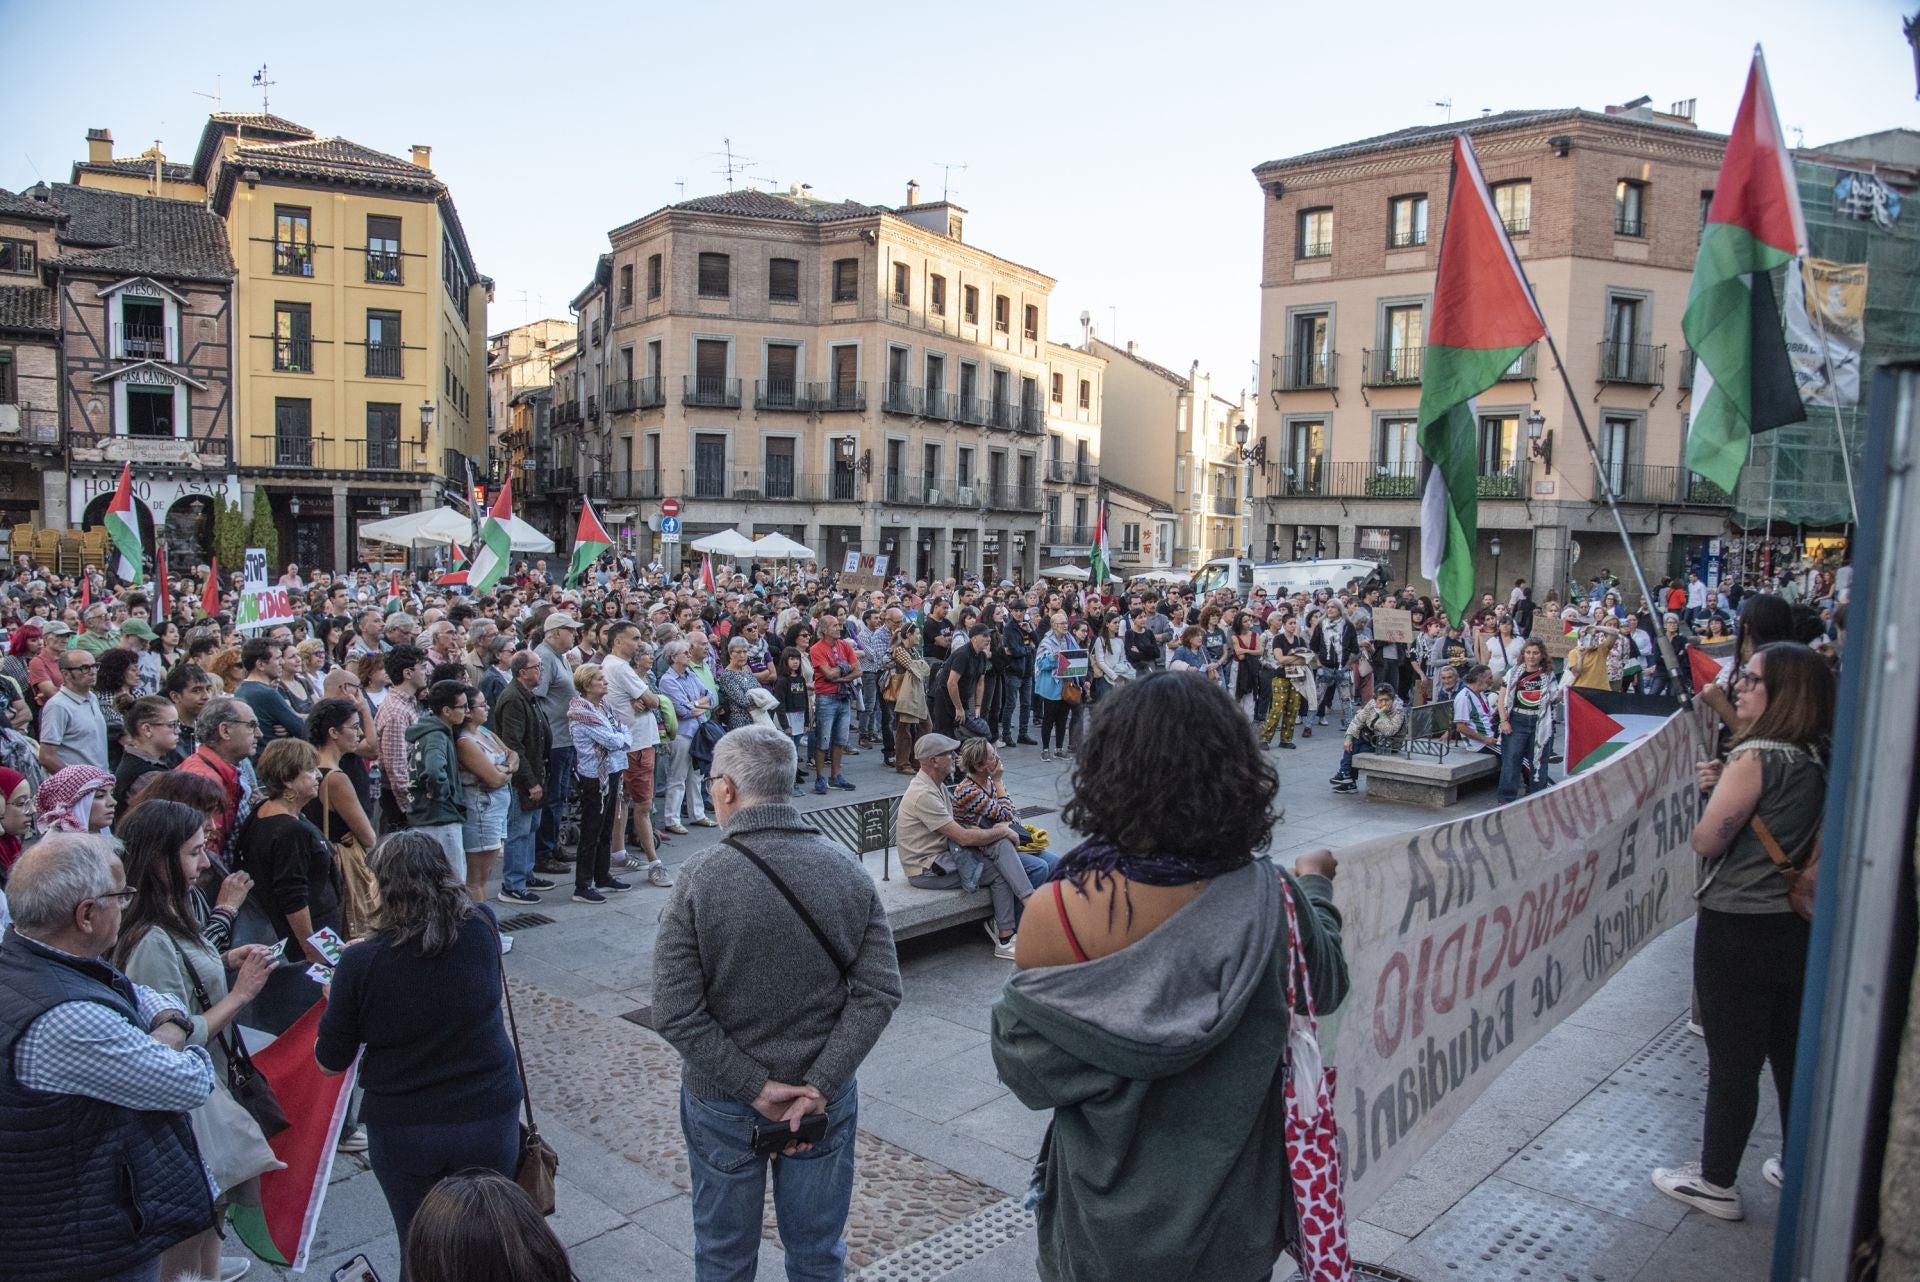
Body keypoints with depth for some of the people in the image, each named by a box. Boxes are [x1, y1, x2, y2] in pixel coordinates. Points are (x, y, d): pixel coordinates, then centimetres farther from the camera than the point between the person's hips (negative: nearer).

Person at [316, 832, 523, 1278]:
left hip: (402, 1130, -1)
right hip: (489, 1120, 1)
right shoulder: (482, 928, -12)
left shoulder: (361, 962, -17)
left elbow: (330, 1062, -4)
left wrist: (335, 1000, 12)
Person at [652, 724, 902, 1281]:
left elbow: (675, 1011, -19)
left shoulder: (701, 876, -18)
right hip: (825, 1102, 2)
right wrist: (819, 1085, -14)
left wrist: (753, 1086, -14)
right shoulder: (847, 870, -10)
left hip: (723, 1103, -2)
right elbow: (879, 992, -14)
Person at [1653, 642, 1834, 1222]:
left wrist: (1715, 794, -1)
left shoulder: (1756, 757, -19)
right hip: (1797, 928, 8)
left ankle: (1715, 1182, 16)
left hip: (1738, 929, -8)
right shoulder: (1819, 761, 4)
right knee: (1793, 1053, 20)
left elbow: (1706, 839, -18)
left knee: (1731, 1060, 3)